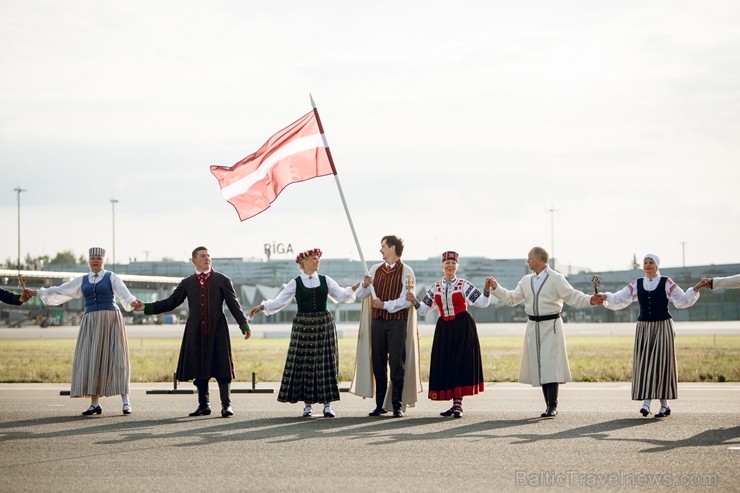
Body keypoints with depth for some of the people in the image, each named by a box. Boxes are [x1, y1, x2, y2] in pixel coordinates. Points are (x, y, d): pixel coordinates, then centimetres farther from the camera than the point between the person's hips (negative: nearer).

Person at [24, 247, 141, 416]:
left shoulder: (111, 277, 4)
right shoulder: (82, 281, 16)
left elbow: (123, 292, -15)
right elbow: (60, 291, 17)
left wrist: (132, 302, -36)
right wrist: (36, 292, 12)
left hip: (111, 320, -4)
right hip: (91, 323, 4)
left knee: (116, 359, -9)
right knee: (91, 361, -3)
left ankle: (126, 402, -10)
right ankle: (95, 404, -1)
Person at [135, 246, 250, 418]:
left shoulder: (222, 280, 6)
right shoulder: (187, 283, 12)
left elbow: (234, 304, 2)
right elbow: (170, 302, 11)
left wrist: (244, 325, -8)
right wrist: (146, 307, 3)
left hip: (217, 331, -2)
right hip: (196, 331, 2)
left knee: (221, 367, -5)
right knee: (199, 368, 4)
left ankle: (226, 405, -2)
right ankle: (204, 405, 13)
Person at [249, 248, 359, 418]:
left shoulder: (325, 280, 7)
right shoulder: (295, 283, 1)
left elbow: (341, 295, 4)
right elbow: (279, 301, -1)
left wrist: (355, 287, -10)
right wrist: (262, 306, -13)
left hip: (324, 324, 2)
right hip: (303, 325, -1)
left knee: (325, 363, 0)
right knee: (304, 364, -2)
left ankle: (327, 404, 5)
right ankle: (307, 405, 6)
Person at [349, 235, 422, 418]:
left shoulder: (406, 272, -4)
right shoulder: (376, 269, 11)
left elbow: (406, 300, -12)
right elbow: (359, 295, 9)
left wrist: (385, 305, -19)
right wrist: (365, 285, -11)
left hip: (397, 322, -5)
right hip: (377, 321, 5)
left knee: (396, 364, -5)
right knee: (378, 364, 5)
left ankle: (397, 405, -1)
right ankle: (380, 404, 11)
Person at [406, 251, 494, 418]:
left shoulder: (463, 285, -3)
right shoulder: (436, 288, 9)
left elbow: (482, 303, -9)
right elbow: (424, 310, 13)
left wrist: (487, 290, -25)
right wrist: (414, 301, -5)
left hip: (462, 328, -4)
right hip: (444, 328, 4)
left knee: (460, 363, -7)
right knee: (445, 365, 3)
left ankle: (458, 405, -1)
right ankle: (455, 404, 13)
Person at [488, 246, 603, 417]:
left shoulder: (556, 279, -5)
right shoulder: (526, 281, 13)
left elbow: (573, 296, -11)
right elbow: (511, 299, 18)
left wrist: (590, 300, -27)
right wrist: (496, 288, 10)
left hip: (551, 326, -6)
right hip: (533, 326, 6)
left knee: (550, 366, -10)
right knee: (539, 366, 5)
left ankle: (553, 406, -9)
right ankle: (548, 405, 11)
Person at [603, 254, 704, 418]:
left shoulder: (666, 283, 2)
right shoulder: (637, 284, 9)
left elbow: (682, 300, 0)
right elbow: (619, 300, 6)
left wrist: (695, 289, -12)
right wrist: (606, 297, -10)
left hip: (662, 327, -3)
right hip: (643, 328, 3)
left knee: (660, 363, -6)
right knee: (644, 364, -5)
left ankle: (664, 404, 0)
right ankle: (646, 402, -7)